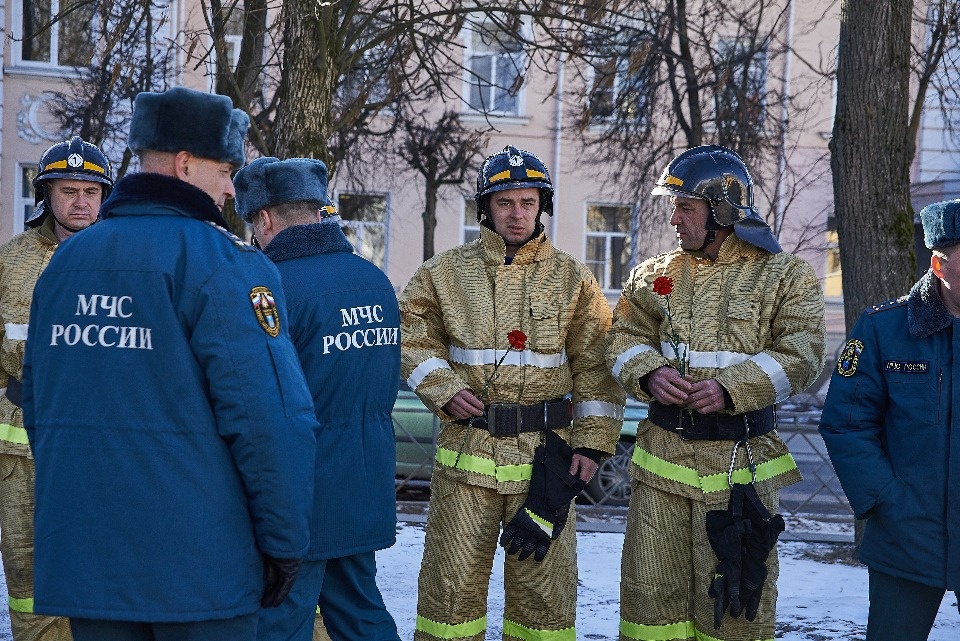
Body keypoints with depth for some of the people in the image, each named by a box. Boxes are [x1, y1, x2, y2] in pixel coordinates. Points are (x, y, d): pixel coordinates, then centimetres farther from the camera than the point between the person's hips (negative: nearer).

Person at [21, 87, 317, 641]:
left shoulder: (65, 260, 9)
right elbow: (269, 415, -18)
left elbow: (37, 405, 16)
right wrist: (285, 543, -8)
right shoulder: (223, 263, -12)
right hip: (196, 566, -6)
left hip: (80, 558, 6)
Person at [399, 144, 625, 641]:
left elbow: (596, 367, 5)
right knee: (451, 580, 5)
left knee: (544, 583, 6)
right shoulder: (445, 272, 6)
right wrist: (443, 390, -6)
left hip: (544, 452, 0)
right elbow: (411, 339, 10)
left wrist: (592, 443, -3)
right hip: (465, 451, 0)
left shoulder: (573, 279, 6)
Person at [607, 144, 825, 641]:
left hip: (740, 463, -3)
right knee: (650, 586, 8)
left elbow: (802, 353, -9)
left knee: (730, 594, 4)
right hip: (661, 455, 4)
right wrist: (648, 373, -13)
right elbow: (624, 338, 9)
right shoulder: (653, 275, 12)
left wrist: (732, 387, -21)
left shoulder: (785, 275, 0)